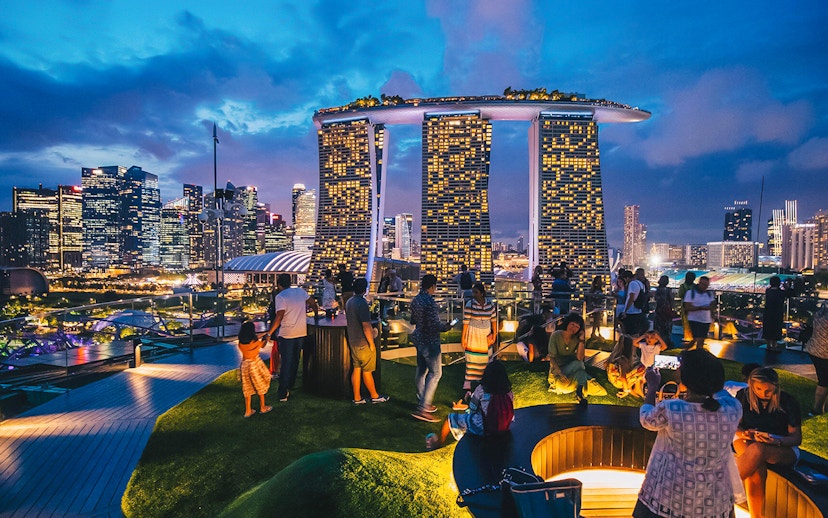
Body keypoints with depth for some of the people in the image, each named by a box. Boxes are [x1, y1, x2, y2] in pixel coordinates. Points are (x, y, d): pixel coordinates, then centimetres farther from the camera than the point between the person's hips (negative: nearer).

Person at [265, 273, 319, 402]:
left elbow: (279, 317, -20)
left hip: (287, 335, -4)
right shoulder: (300, 291, 3)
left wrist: (269, 334, -17)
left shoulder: (280, 297, -12)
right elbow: (312, 302, 12)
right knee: (295, 361, 19)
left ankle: (283, 393, 6)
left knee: (286, 363, 3)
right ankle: (289, 386, 30)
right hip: (301, 333, 5)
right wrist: (316, 315, 29)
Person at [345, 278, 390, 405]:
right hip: (363, 343, -8)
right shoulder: (362, 303, -22)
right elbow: (365, 326, -24)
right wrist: (371, 343, -15)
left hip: (353, 341, 8)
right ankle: (375, 396, 19)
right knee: (367, 371, 5)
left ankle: (357, 398, 18)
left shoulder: (349, 302, 6)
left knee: (356, 369, 12)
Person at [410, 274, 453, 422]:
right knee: (435, 373, -1)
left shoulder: (416, 300, 5)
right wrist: (446, 327, -8)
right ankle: (422, 409, -3)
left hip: (418, 339, 9)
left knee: (421, 371, 18)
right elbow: (434, 325, -25)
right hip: (429, 342, -9)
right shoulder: (430, 302, -23)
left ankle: (422, 403, 31)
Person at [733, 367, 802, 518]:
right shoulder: (744, 396, -3)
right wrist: (743, 433, -19)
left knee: (758, 449, -41)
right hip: (747, 442, 2)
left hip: (783, 450, -1)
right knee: (756, 469, -37)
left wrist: (777, 441, -26)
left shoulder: (788, 402, -7)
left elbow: (796, 437, -4)